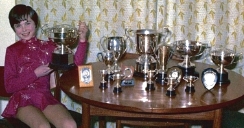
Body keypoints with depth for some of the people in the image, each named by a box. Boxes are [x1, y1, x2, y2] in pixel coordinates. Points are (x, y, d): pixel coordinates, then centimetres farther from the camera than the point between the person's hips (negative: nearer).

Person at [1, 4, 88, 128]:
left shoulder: (47, 46, 10)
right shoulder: (12, 50, 4)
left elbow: (75, 64, -1)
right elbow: (9, 86, -1)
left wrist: (82, 39, -11)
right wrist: (35, 74, -9)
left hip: (46, 98, 2)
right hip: (22, 100, -2)